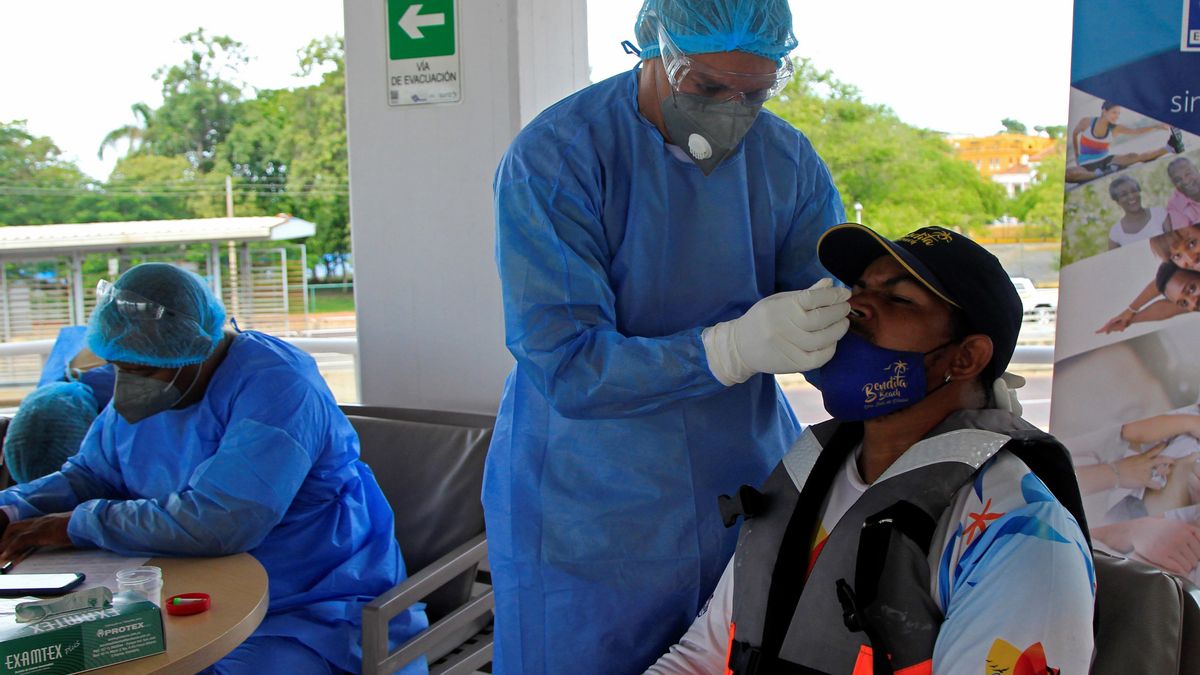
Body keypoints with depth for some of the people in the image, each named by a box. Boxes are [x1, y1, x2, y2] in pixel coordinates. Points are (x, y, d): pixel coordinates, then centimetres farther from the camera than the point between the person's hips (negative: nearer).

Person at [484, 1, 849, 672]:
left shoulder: (791, 162, -1)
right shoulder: (555, 159, -17)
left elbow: (830, 339, -1)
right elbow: (564, 367, -24)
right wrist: (731, 348, -36)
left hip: (749, 489, 4)